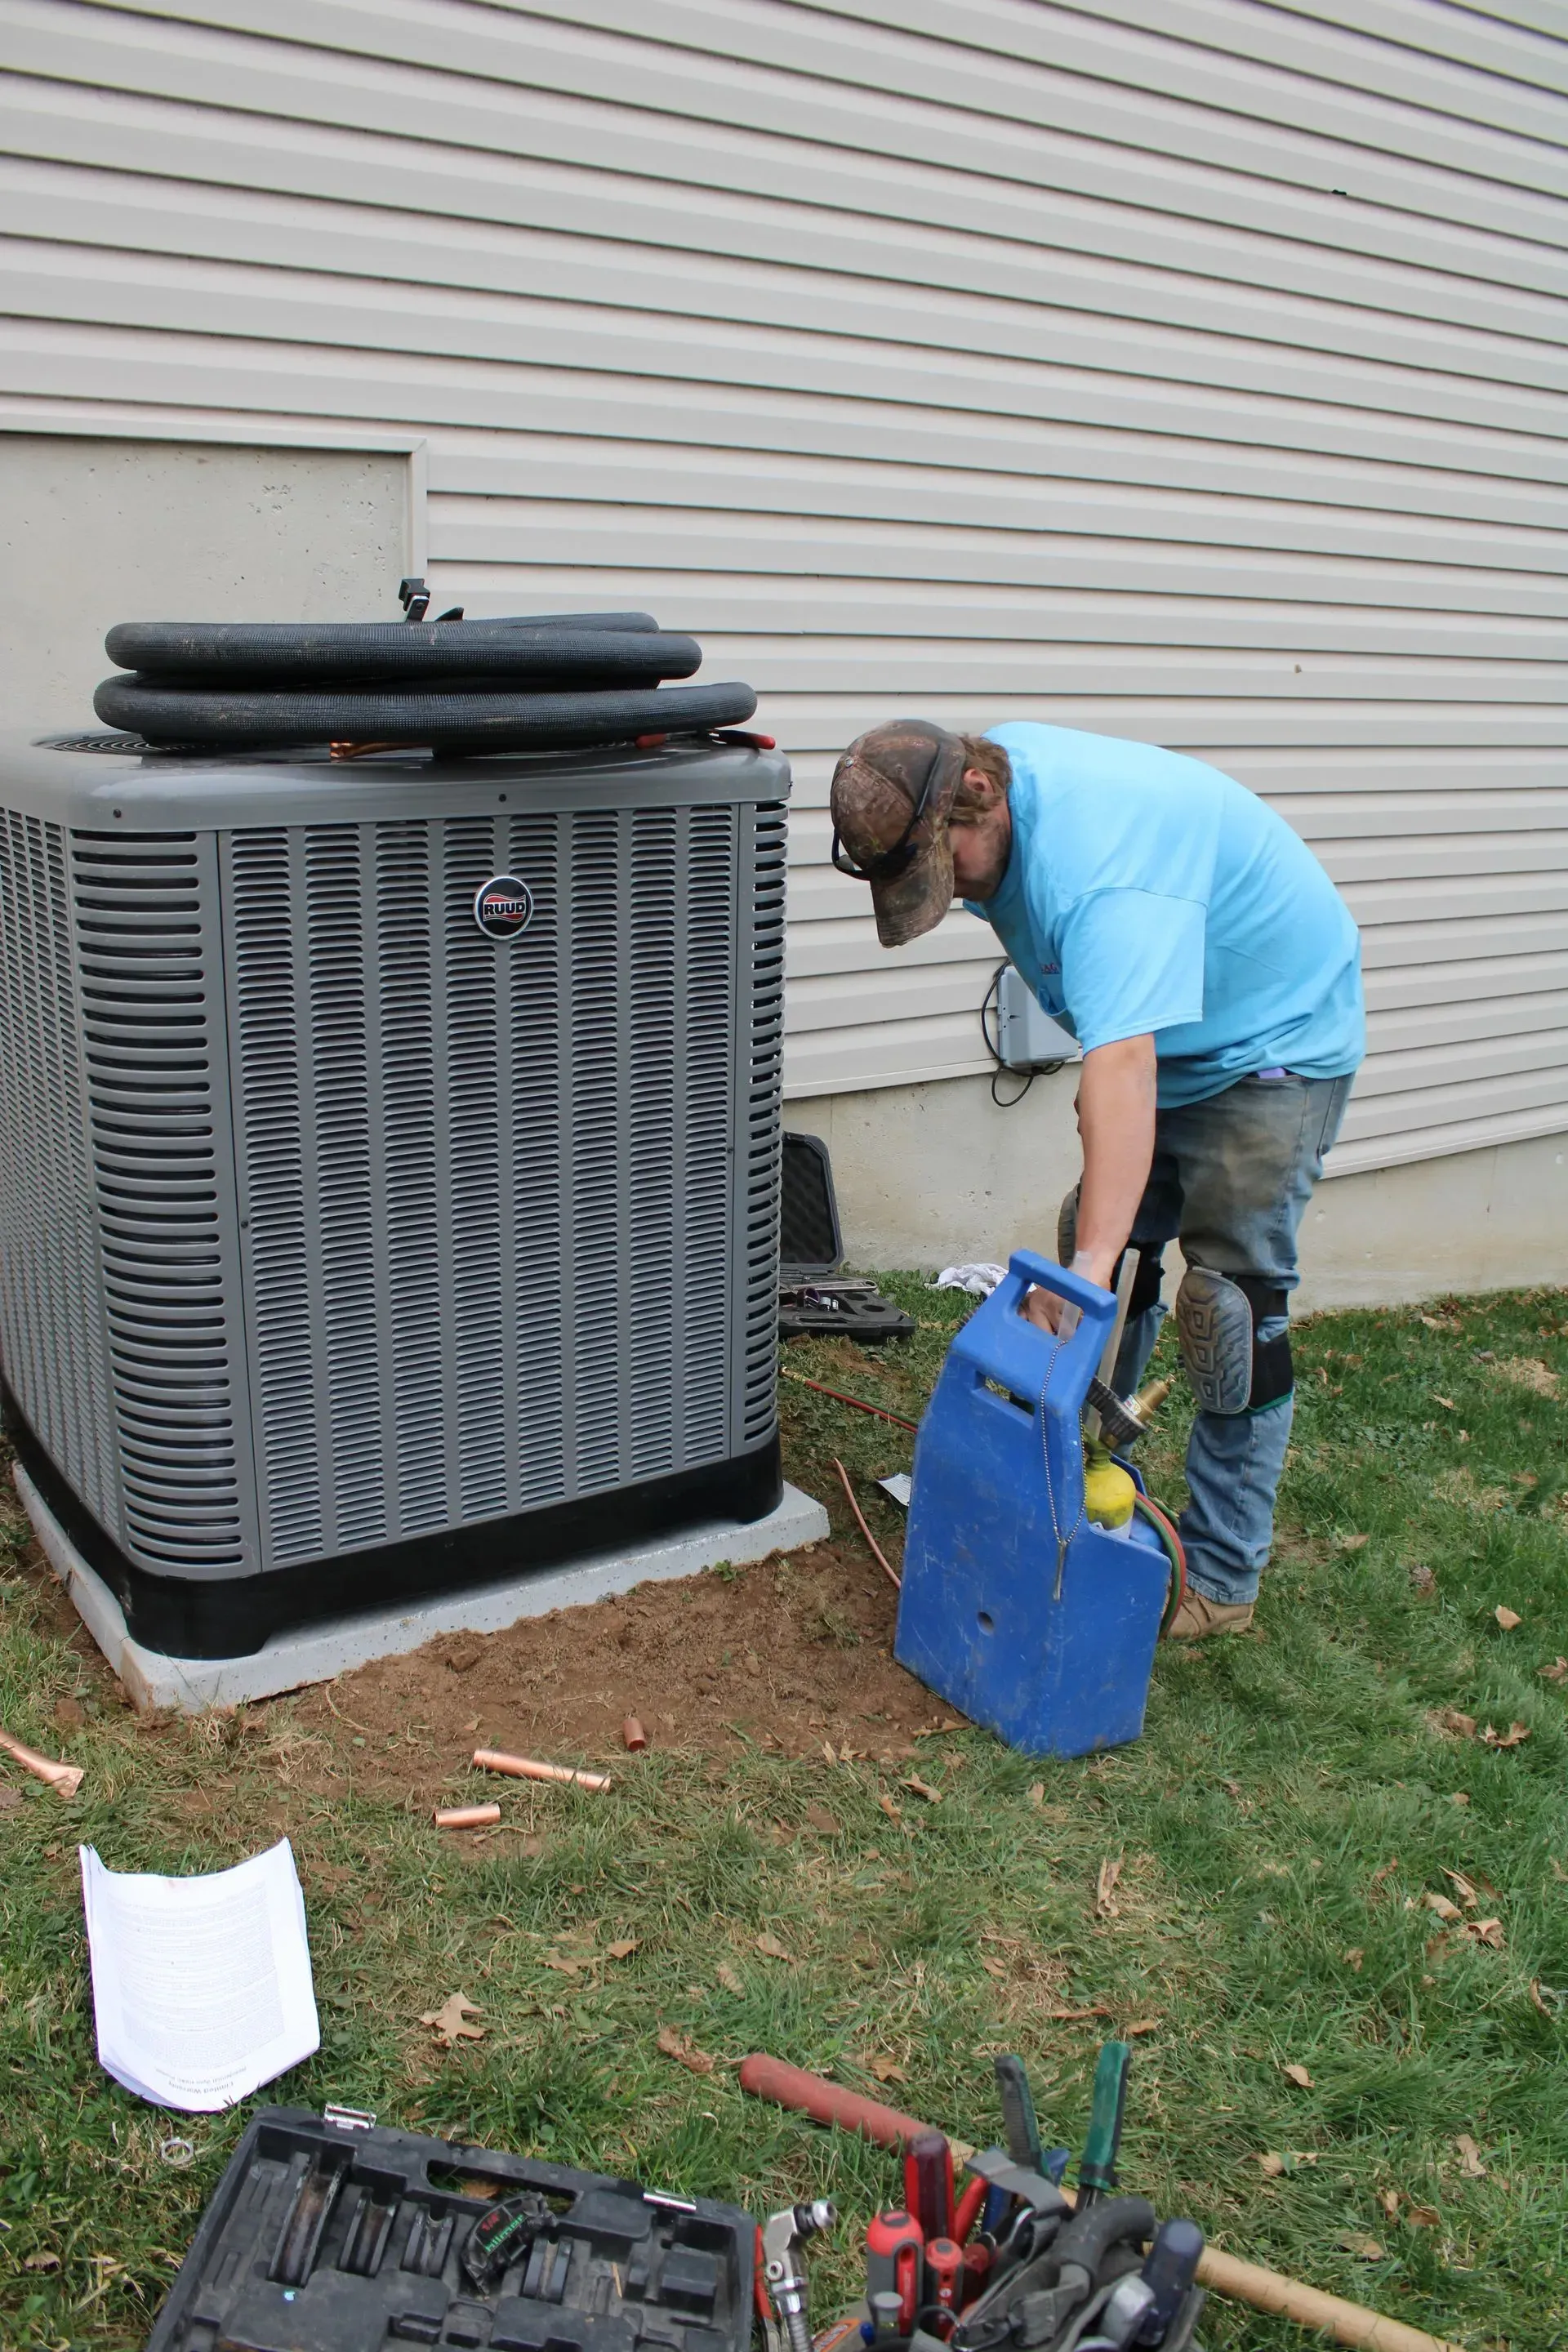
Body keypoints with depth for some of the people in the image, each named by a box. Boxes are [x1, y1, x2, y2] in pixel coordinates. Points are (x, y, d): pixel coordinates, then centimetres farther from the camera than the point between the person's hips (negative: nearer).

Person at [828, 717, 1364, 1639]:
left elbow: (1123, 1067, -47)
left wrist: (1085, 1269, -53)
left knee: (1234, 1300, -11)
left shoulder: (1101, 862, -37)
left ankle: (1221, 1579, -1)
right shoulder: (993, 763, -7)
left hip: (1276, 1041, -9)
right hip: (1165, 1035, 9)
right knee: (1106, 1255, 7)